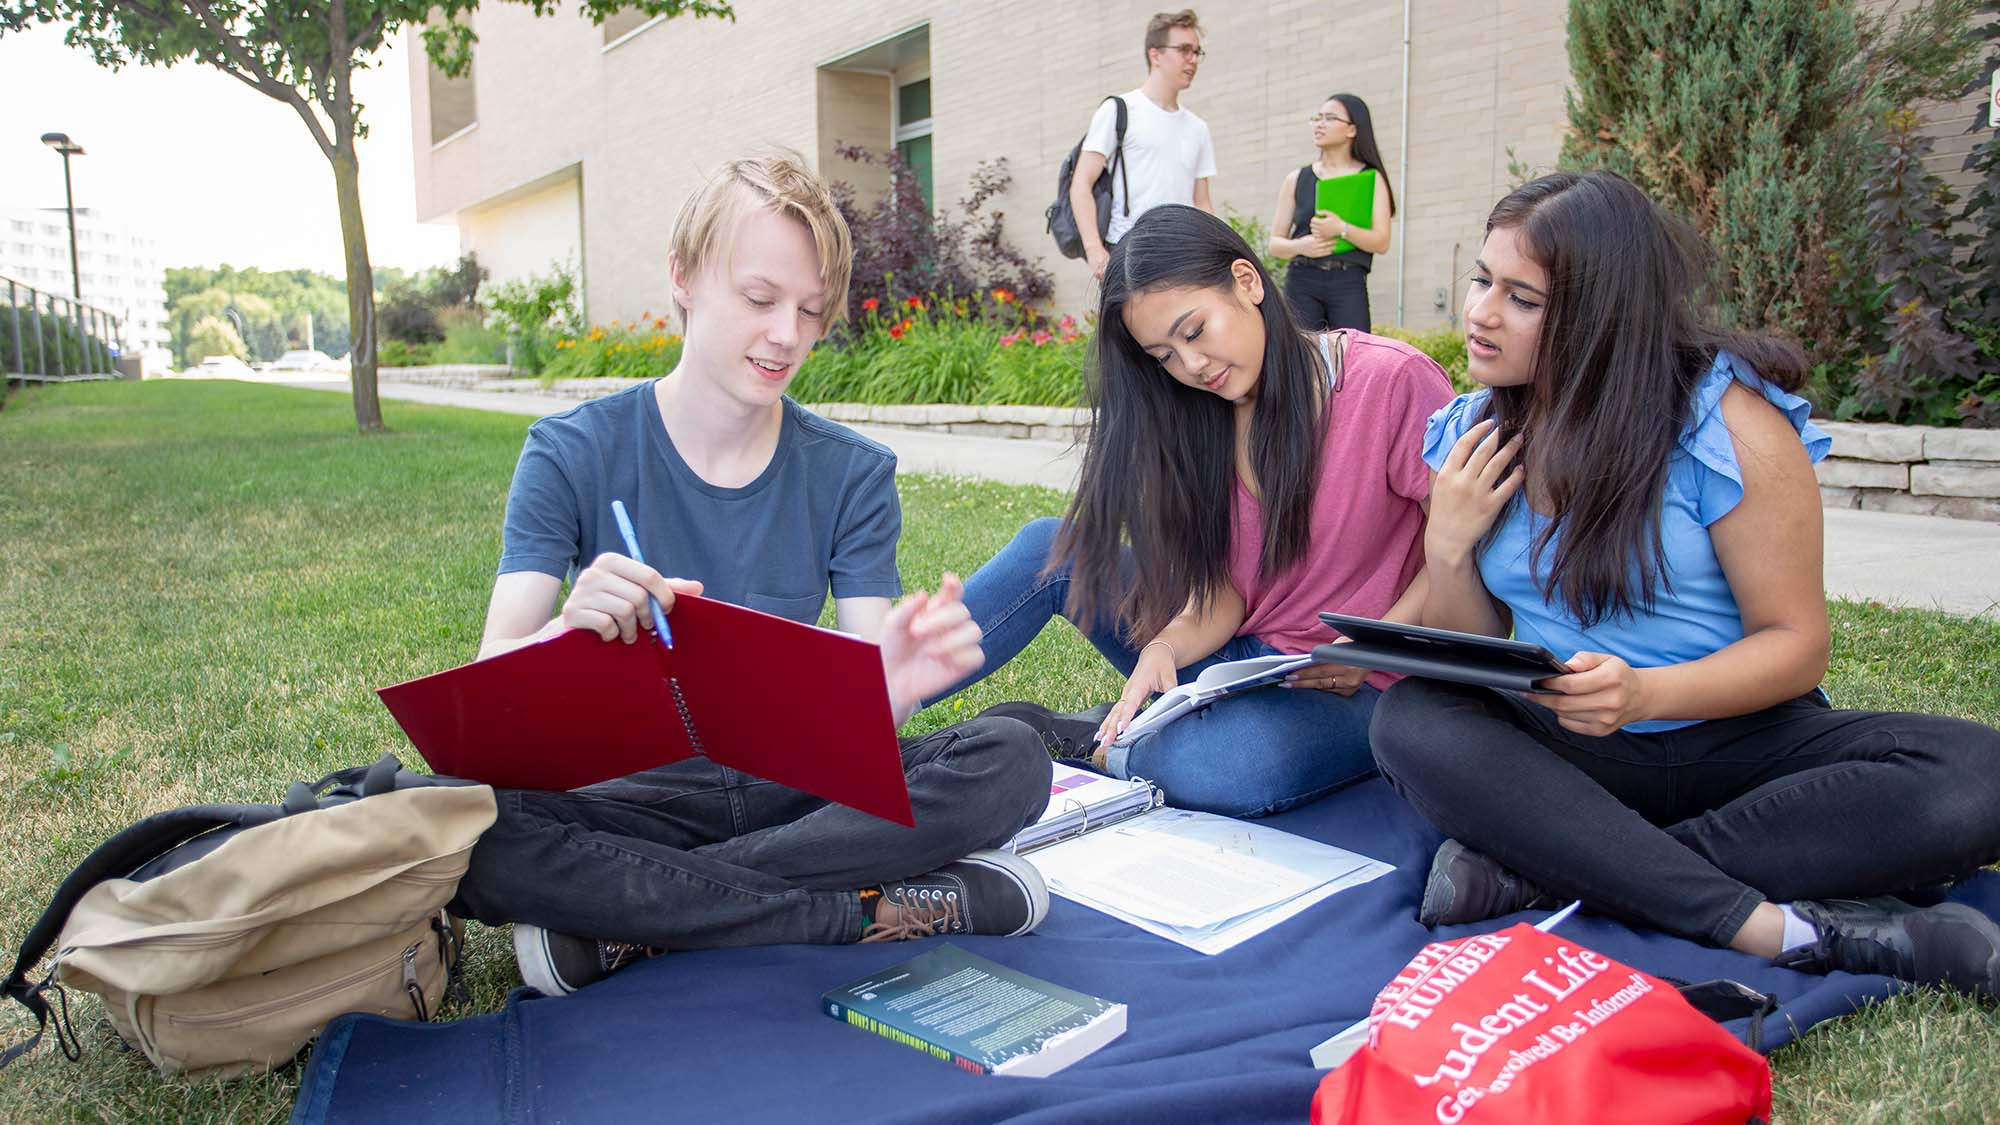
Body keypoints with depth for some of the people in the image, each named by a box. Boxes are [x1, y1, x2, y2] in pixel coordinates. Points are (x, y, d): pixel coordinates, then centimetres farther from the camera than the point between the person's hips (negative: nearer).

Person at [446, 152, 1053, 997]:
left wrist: (898, 681, -32)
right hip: (636, 792, -2)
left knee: (1013, 758, -23)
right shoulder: (571, 454, -4)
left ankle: (629, 921, -21)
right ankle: (880, 910, -24)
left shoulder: (851, 474, 0)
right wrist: (570, 633, -37)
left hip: (796, 787, 2)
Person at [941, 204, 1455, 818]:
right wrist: (1165, 647, -17)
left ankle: (1079, 740, -8)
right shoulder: (1203, 414, 5)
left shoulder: (1392, 380, -14)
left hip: (1350, 690, -5)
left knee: (1224, 767, -39)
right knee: (1049, 548, -6)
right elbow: (1223, 587, 2)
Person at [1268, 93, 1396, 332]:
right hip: (1302, 282, 1)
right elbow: (1275, 244, 11)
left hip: (1349, 284, -1)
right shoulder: (1296, 179, 12)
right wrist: (1300, 246, -11)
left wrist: (1342, 229, -19)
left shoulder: (1370, 178, 8)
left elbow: (1381, 243, -2)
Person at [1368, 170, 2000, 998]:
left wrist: (1644, 694, -27)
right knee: (1409, 721, -29)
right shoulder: (1469, 435, 1)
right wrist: (1447, 550, -15)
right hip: (1562, 753, 2)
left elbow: (1795, 644, -9)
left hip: (1734, 739, -1)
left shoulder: (1729, 422, -10)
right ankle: (1778, 927, -30)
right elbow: (1471, 660, 4)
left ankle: (1544, 865, -29)